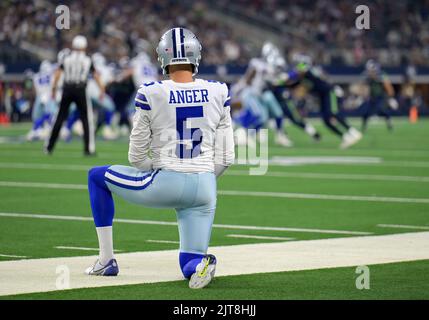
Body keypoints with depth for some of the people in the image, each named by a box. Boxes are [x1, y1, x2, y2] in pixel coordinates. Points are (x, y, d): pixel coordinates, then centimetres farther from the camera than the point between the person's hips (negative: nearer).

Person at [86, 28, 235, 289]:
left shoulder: (151, 94, -6)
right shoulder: (218, 93, 2)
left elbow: (137, 156, 1)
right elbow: (225, 157, 6)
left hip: (164, 185, -3)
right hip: (204, 189, 3)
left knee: (97, 177, 22)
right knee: (190, 266, 17)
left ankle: (107, 260, 20)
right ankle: (201, 261, -22)